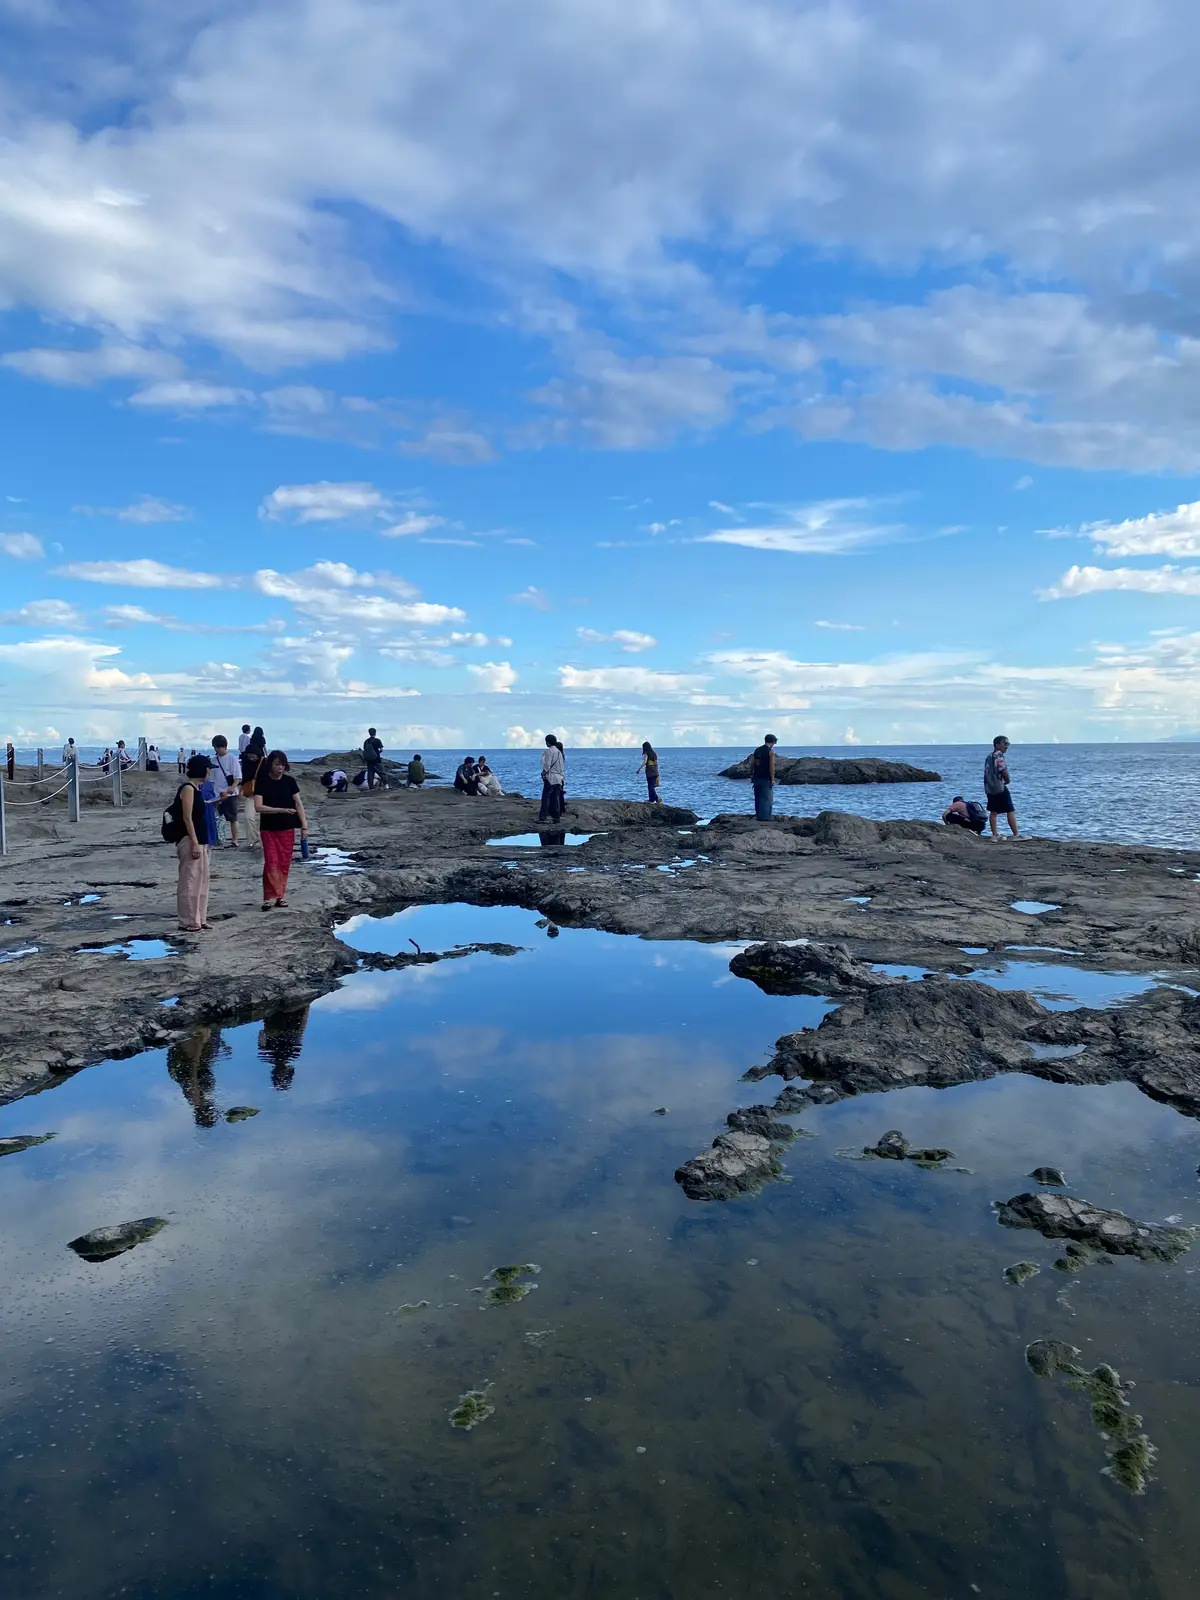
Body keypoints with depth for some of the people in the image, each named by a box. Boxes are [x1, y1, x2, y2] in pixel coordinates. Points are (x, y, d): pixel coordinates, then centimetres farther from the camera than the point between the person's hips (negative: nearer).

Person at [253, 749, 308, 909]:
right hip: (269, 829, -2)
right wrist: (282, 810, -23)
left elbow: (298, 803, 0)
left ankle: (281, 895, 16)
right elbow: (258, 807, -14)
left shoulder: (289, 781, 0)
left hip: (287, 828, 2)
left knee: (284, 863, 6)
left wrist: (304, 826, -8)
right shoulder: (262, 782, -7)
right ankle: (268, 898, 0)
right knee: (271, 863, -6)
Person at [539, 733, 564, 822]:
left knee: (546, 798, -7)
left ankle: (542, 817, -11)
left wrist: (543, 773, -2)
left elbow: (547, 765, -15)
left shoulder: (549, 751, -10)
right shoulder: (559, 752, 14)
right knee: (556, 798, 9)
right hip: (558, 778, 7)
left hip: (550, 778, -7)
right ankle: (556, 816, 8)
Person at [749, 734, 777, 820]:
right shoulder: (771, 751, -8)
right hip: (766, 779, -6)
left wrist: (751, 775, 16)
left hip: (756, 778, 6)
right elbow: (771, 766, -13)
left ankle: (759, 816, 15)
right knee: (767, 798, -3)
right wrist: (772, 779, -11)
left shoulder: (757, 750, 11)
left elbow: (752, 764, 10)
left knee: (758, 798, 11)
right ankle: (765, 817, -7)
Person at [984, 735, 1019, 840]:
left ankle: (995, 834, 7)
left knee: (993, 811, 8)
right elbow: (1004, 771, -20)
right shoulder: (999, 755, -12)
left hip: (989, 788, 9)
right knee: (1010, 811, -4)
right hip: (999, 787, -9)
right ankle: (1016, 835, -4)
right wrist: (1007, 780, -1)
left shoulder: (989, 756, 16)